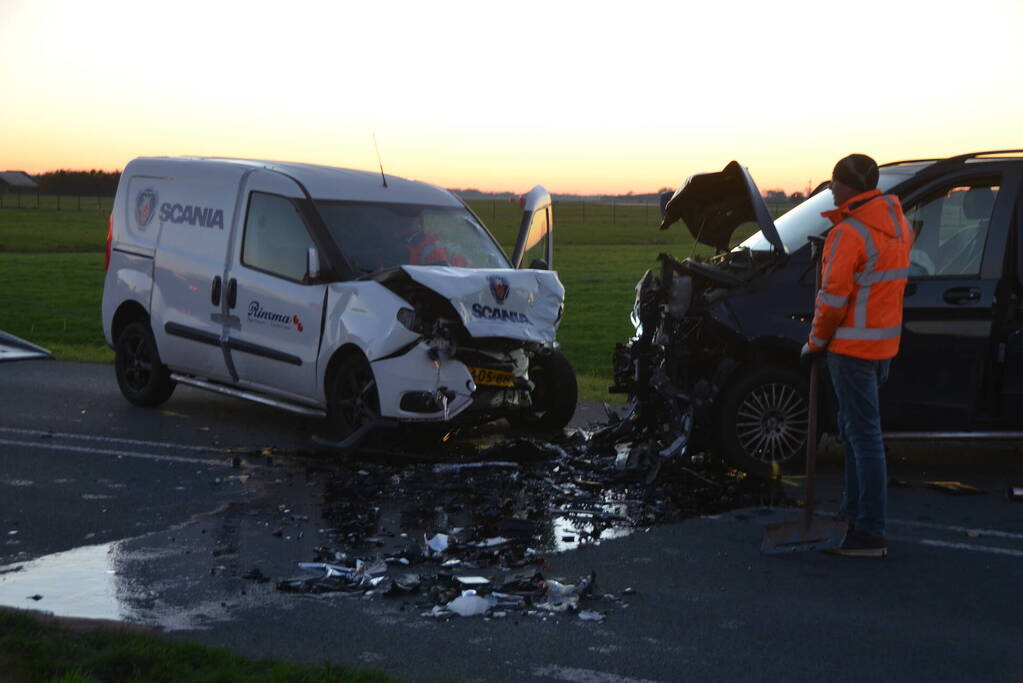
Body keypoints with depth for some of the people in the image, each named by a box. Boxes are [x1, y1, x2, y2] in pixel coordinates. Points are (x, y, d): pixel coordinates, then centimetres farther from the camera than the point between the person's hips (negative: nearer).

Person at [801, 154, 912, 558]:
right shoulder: (897, 222, 8)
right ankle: (854, 513, 31)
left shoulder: (849, 234, -20)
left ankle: (870, 535, -4)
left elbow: (833, 298, -19)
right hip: (886, 342, 9)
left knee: (864, 436, -7)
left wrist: (815, 341, -5)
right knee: (855, 429, 21)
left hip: (853, 347, -9)